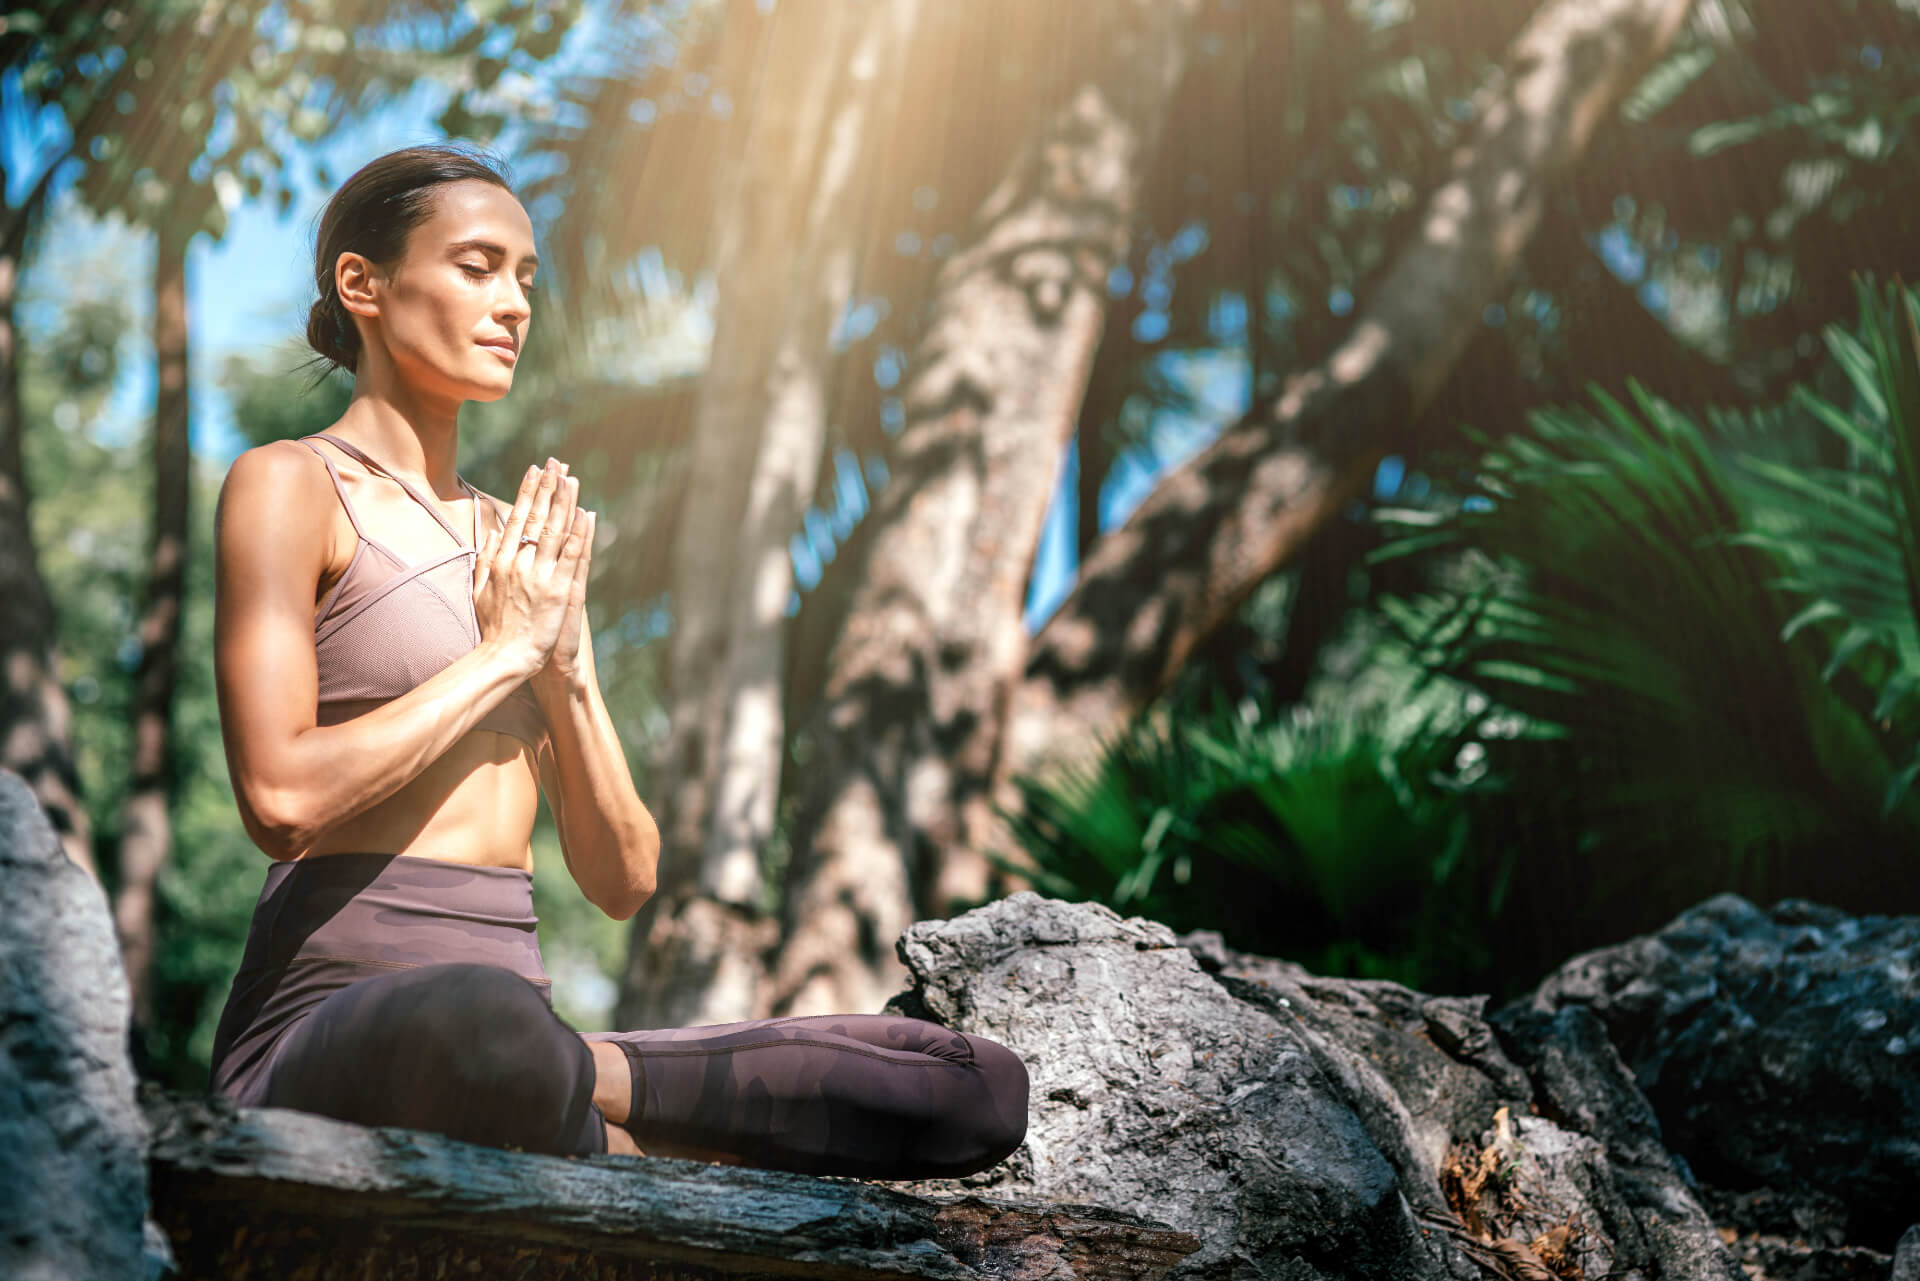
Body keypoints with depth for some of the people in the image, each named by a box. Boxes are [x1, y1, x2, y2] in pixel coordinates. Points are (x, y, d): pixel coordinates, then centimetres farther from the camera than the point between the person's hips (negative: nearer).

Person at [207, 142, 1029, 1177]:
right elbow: (283, 799, -15)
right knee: (481, 1023, -44)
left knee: (984, 1090, -7)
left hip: (503, 1018, 5)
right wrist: (505, 648, -5)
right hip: (326, 1044, -5)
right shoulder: (289, 485, 1)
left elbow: (622, 879, 14)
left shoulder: (522, 540, 19)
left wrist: (567, 665, -1)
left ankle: (580, 1081, -7)